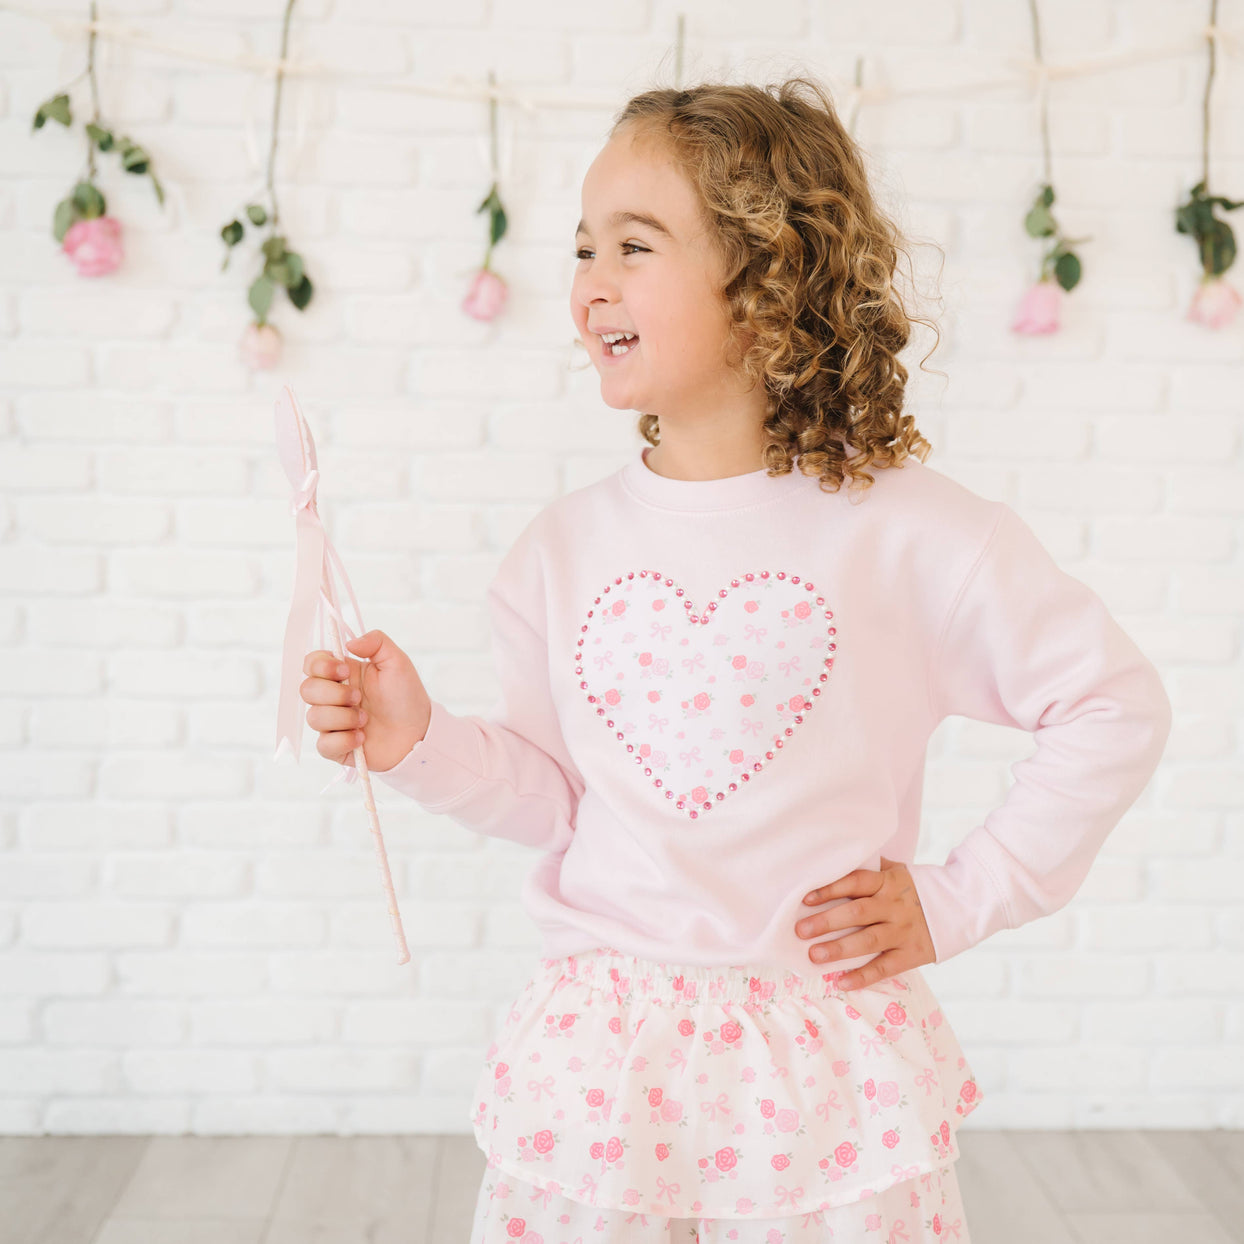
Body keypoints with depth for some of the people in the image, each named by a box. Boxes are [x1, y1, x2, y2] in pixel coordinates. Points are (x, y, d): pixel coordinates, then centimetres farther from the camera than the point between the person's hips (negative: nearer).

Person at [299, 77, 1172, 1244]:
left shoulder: (905, 529, -11)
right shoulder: (562, 547, -1)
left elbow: (1115, 705, -4)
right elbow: (554, 794, 5)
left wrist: (958, 898, -5)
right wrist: (419, 742, -10)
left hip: (824, 1074, -2)